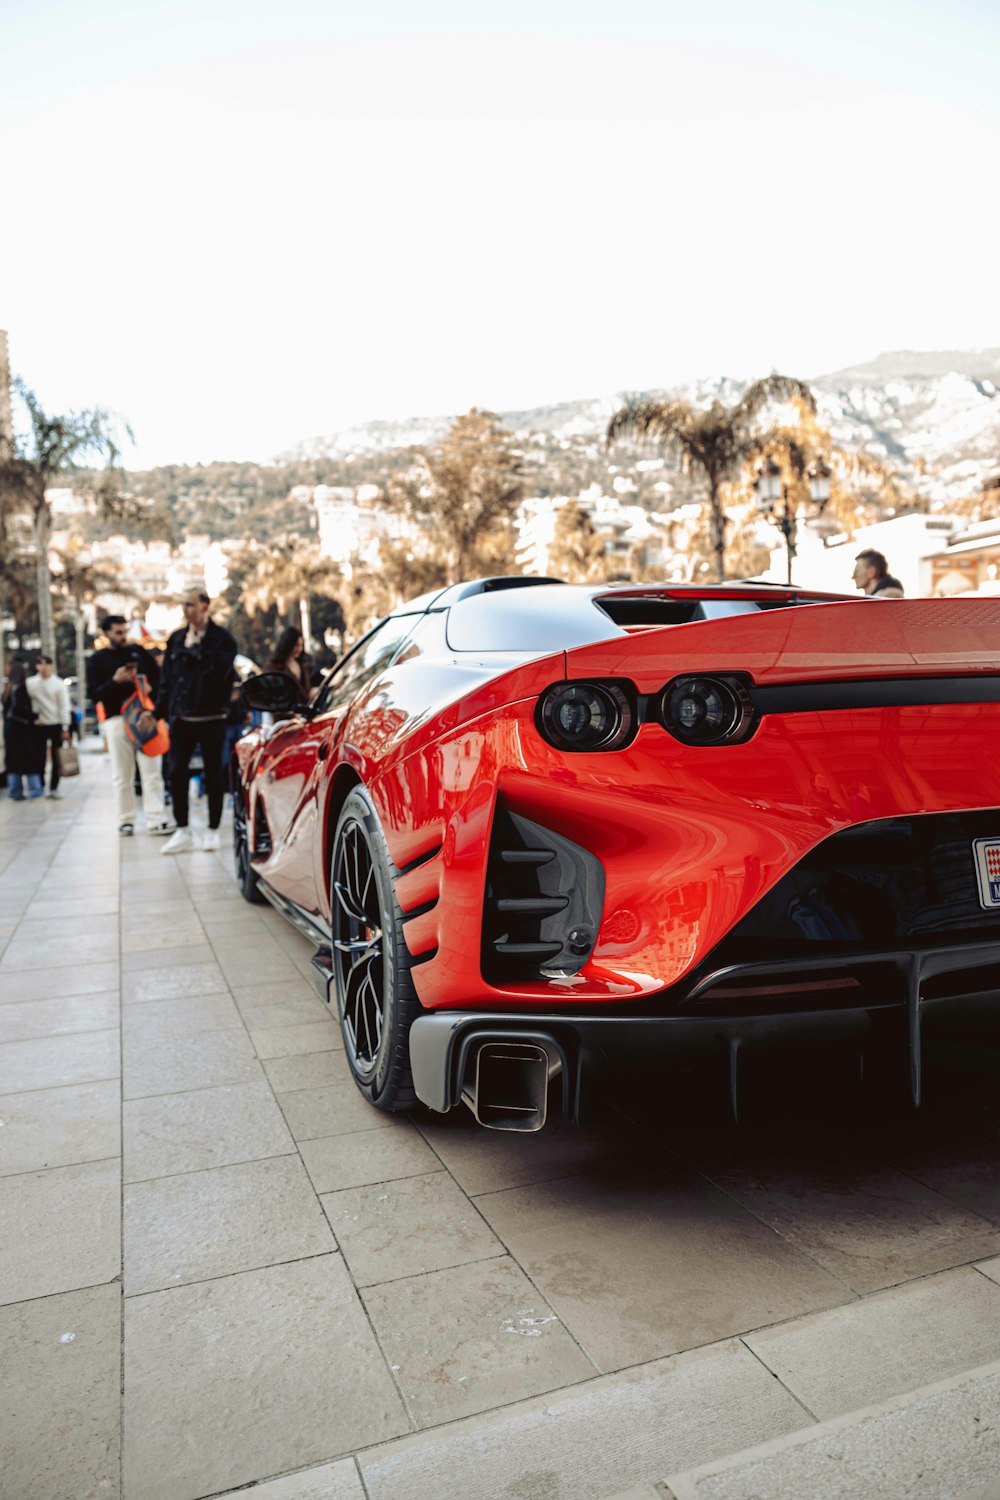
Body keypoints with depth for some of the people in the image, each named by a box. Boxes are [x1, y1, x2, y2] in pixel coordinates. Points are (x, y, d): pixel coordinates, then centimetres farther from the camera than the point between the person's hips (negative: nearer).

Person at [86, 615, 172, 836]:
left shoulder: (138, 651, 12)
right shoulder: (97, 660, 7)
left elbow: (158, 677, 14)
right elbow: (93, 694, 0)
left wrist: (150, 687, -8)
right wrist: (114, 681, -15)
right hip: (116, 719, -1)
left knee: (151, 770, -5)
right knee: (122, 774, 2)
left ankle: (156, 819, -6)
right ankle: (125, 820, 11)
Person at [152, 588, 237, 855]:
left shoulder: (222, 639, -3)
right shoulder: (176, 639, 12)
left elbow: (220, 670, -20)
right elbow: (166, 678, 13)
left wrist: (195, 648, -14)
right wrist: (160, 711, 7)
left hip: (211, 717, -4)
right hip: (181, 718, 4)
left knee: (213, 775, 4)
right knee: (177, 773, 1)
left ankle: (213, 830, 15)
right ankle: (182, 831, 10)